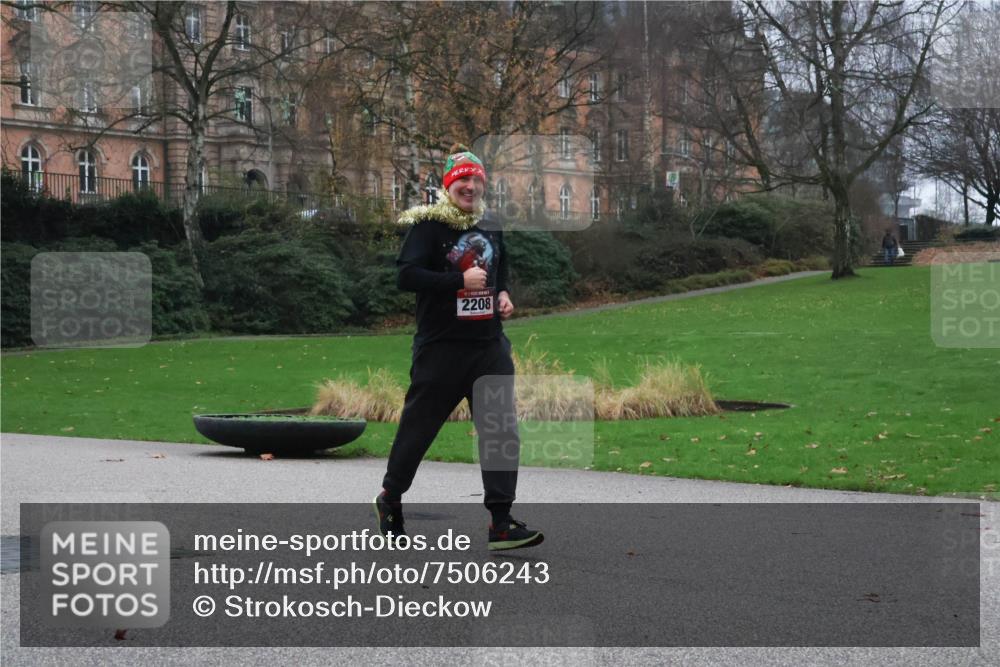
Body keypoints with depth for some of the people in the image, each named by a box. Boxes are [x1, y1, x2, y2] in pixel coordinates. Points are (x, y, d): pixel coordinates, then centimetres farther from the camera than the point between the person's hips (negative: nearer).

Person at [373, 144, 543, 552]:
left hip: (489, 345, 5)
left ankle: (501, 523, -2)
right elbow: (406, 276, -18)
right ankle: (390, 498, 30)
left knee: (502, 431, -4)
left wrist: (503, 294, 10)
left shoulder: (491, 227, 14)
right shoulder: (427, 225, -7)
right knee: (418, 426, 6)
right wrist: (461, 281, -20)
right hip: (440, 346, -5)